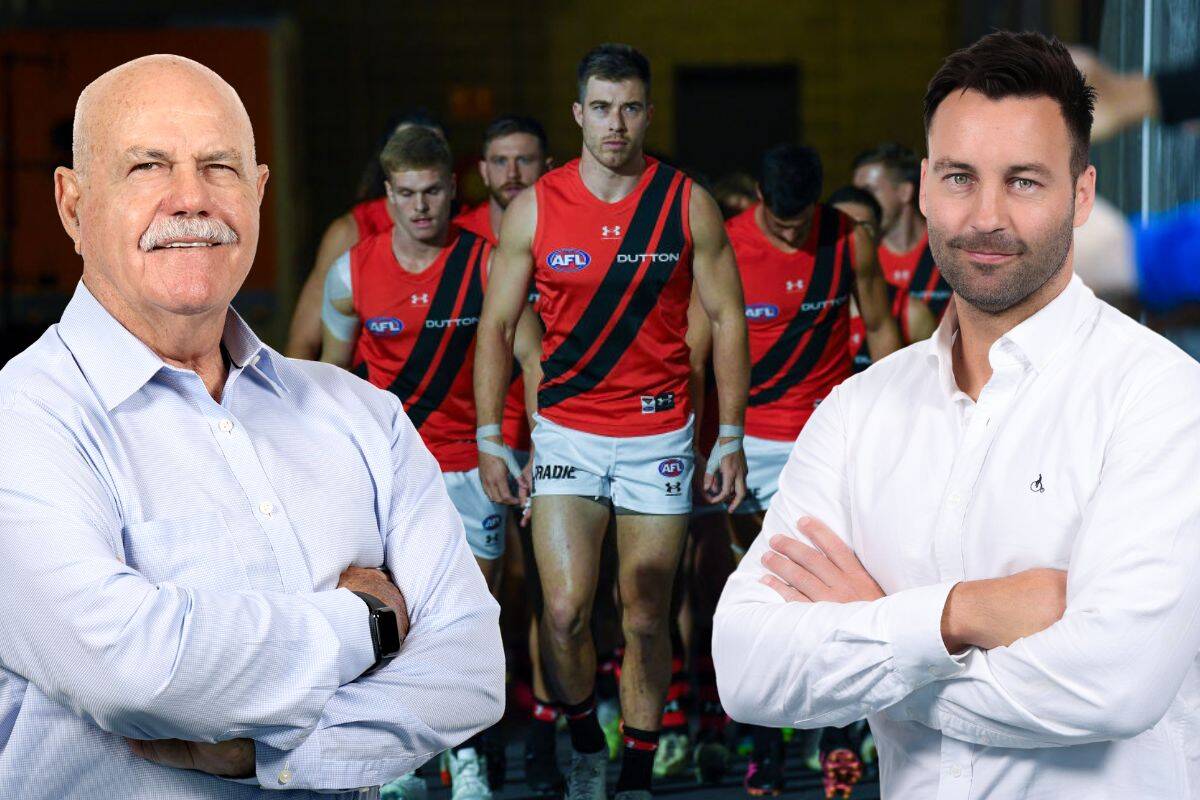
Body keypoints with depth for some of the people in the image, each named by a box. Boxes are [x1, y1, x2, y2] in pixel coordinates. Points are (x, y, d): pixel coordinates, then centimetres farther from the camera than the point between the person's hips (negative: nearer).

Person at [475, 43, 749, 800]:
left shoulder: (689, 206, -2)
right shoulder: (534, 209, -2)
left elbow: (728, 319, 3)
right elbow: (497, 325, 4)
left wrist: (731, 438, 0)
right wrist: (489, 439, 0)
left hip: (659, 437, 0)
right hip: (566, 435, 0)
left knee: (646, 618, 5)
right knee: (564, 611, -11)